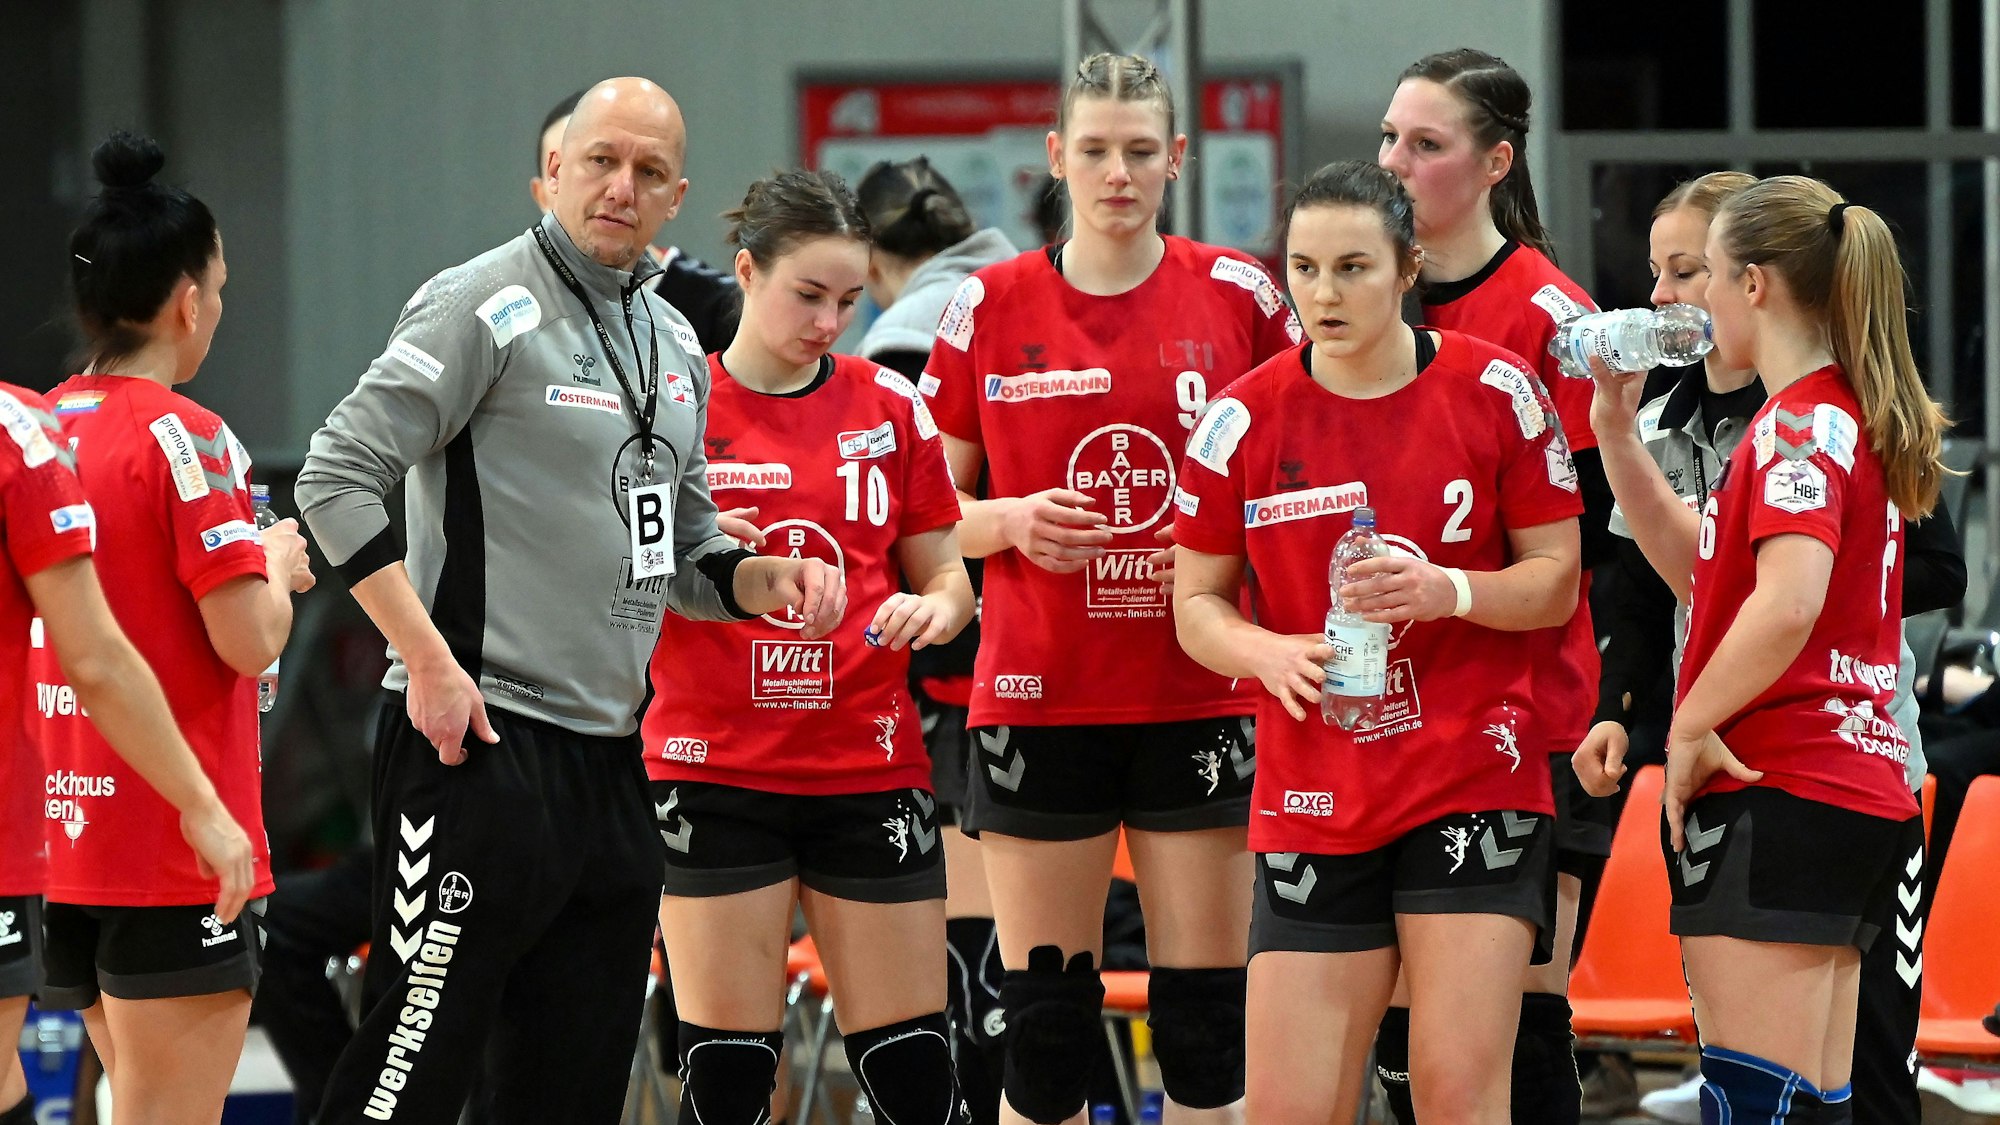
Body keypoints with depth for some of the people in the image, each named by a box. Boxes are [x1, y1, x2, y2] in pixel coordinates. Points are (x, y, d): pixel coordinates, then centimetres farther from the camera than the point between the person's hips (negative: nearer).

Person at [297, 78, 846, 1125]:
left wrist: (767, 578, 3)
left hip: (611, 759, 8)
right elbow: (336, 478, -12)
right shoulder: (487, 304, -7)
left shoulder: (674, 345, 17)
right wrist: (429, 661, -17)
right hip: (480, 745, -8)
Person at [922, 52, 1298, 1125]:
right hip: (1039, 701, 0)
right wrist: (1009, 521, -11)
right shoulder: (988, 306, 3)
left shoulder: (1237, 296, 2)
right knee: (1043, 1020, 0)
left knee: (1205, 1015, 0)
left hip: (1199, 702, 0)